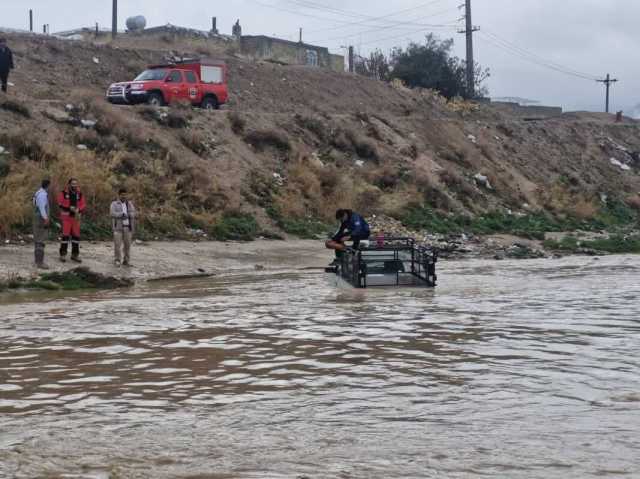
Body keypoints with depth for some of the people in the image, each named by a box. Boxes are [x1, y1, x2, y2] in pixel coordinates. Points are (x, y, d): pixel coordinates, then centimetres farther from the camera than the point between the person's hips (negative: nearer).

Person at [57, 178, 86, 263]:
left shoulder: (80, 194, 6)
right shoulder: (64, 193, -4)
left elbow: (83, 204, 8)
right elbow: (60, 203, -6)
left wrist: (78, 209, -12)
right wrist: (69, 208, -17)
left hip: (76, 217, 4)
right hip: (66, 217, -4)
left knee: (76, 235, 5)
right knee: (65, 235, -6)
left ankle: (75, 254, 14)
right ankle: (63, 254, 2)